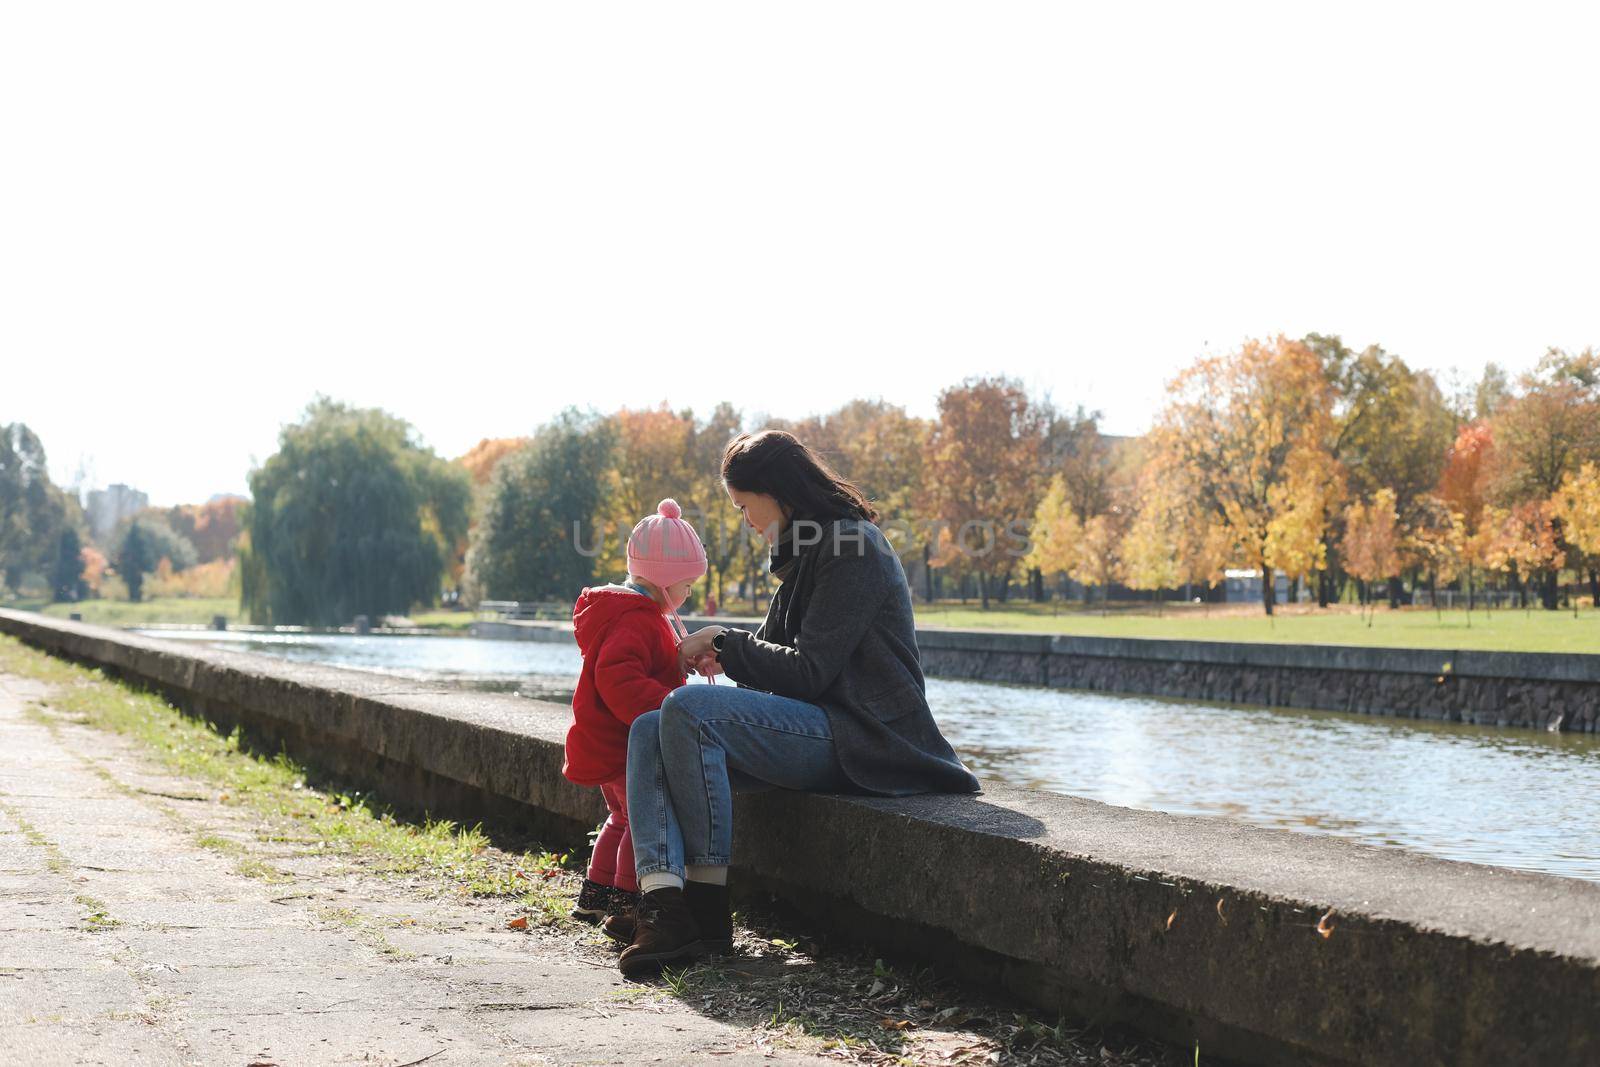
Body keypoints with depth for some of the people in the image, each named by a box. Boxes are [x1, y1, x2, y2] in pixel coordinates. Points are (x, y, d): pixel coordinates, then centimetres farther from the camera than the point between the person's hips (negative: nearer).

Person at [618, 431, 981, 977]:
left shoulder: (852, 549, -11)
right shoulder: (805, 551, 20)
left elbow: (808, 672, -17)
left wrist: (724, 641, -6)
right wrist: (725, 655, 11)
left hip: (859, 738, -10)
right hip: (818, 728, 10)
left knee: (689, 709, -26)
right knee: (649, 732, -5)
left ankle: (708, 908, -21)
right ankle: (663, 906, -26)